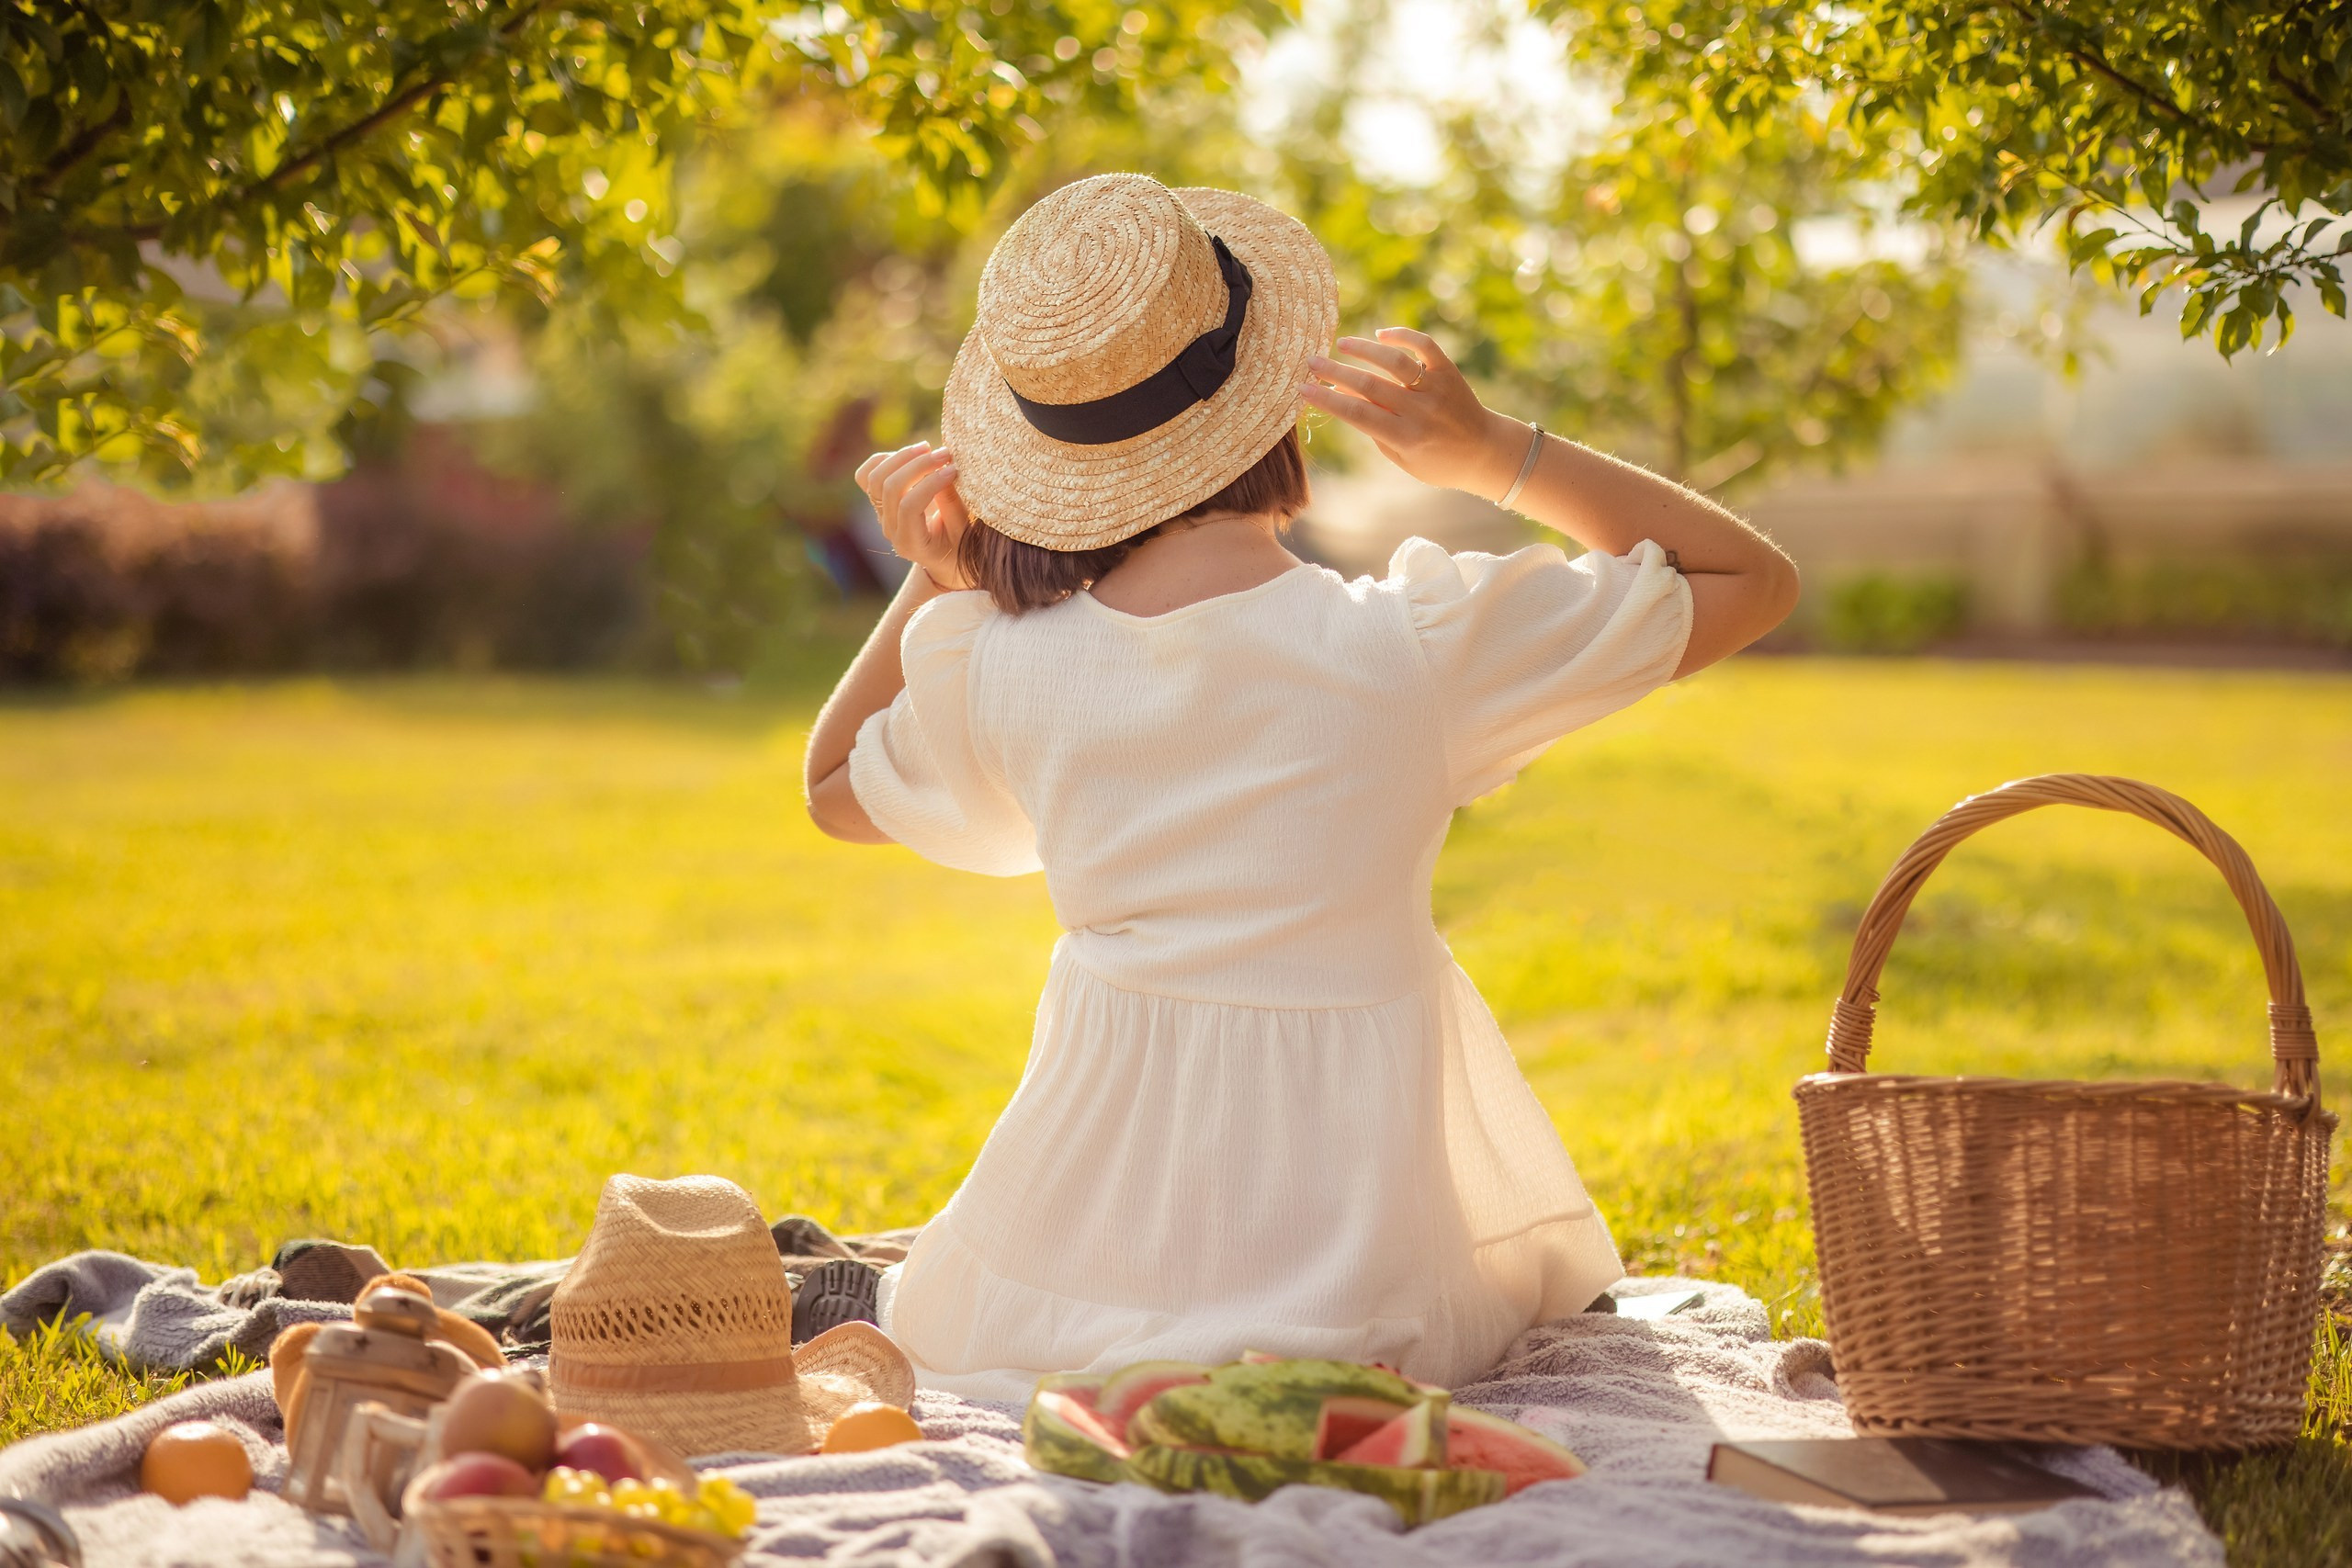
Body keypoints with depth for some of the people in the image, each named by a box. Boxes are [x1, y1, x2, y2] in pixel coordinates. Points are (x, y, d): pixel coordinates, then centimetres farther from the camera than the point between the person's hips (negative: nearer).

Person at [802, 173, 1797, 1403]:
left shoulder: (1000, 669, -6)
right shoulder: (1411, 645, -14)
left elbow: (833, 790, 20)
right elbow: (1753, 580, 1)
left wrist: (929, 586, 8)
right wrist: (1495, 453, -5)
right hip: (1350, 1295, -3)